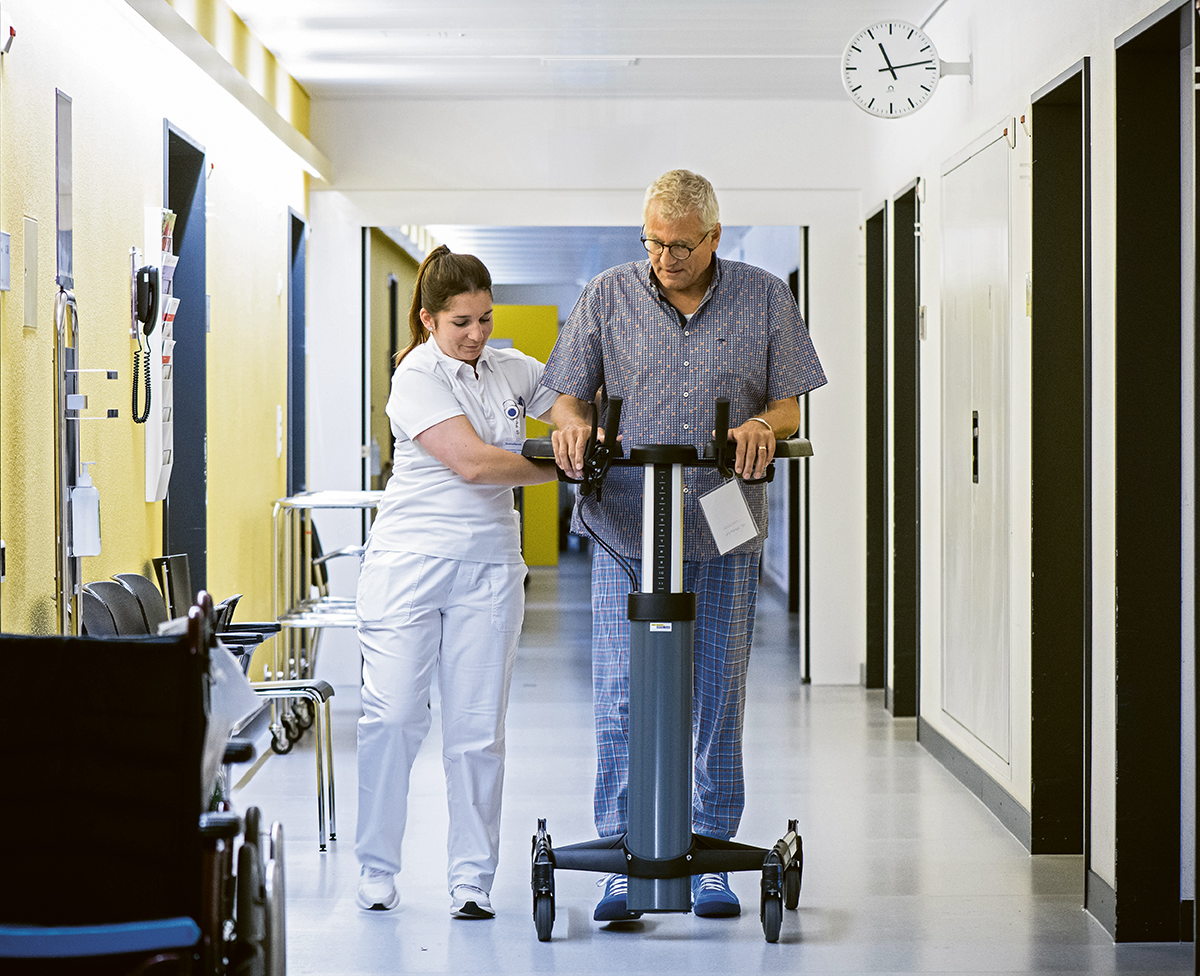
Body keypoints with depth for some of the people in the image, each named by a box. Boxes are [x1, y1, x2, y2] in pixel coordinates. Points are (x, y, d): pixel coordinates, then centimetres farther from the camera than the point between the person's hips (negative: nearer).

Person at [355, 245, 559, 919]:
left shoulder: (512, 371, 11)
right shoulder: (417, 376, -6)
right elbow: (474, 462, -16)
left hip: (489, 567, 4)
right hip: (410, 560, -4)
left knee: (478, 727, 2)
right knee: (394, 717, -6)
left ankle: (473, 879, 8)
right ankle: (377, 870, 9)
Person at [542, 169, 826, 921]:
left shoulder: (766, 299, 5)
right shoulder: (608, 297, 5)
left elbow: (789, 404, 7)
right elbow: (568, 394, 9)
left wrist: (761, 424, -15)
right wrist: (574, 423, -14)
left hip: (723, 531, 1)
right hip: (625, 529, 0)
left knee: (719, 697, 5)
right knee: (622, 695, -6)